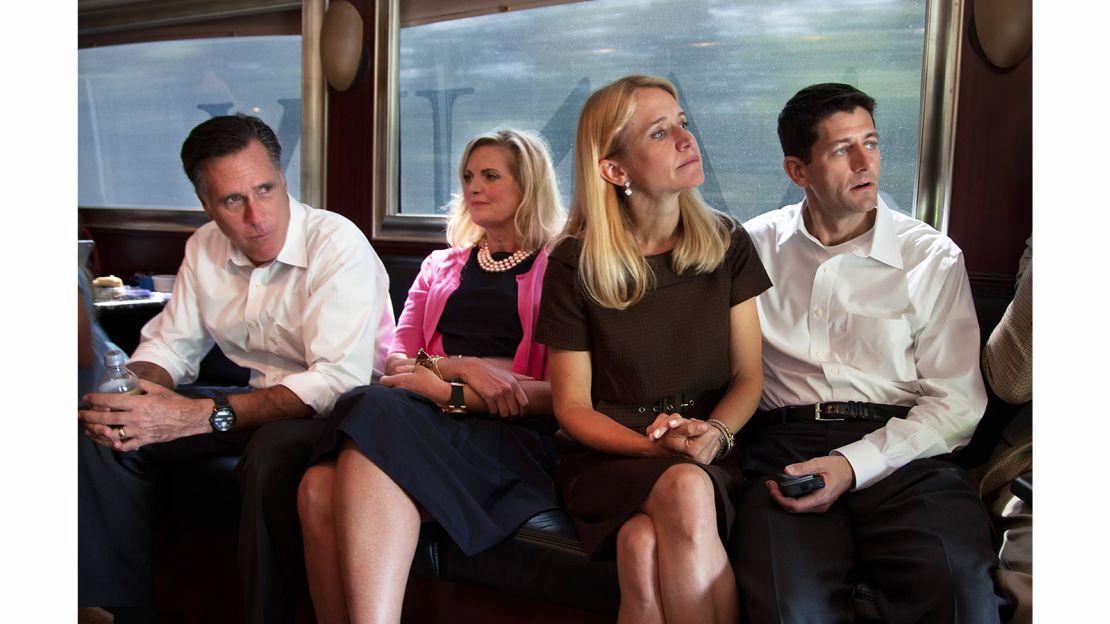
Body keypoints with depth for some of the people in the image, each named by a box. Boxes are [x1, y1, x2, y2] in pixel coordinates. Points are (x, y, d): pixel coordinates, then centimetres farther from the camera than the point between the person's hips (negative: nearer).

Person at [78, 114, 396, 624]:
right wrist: (126, 393, -17)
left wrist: (202, 415, -35)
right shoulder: (205, 248, 3)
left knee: (273, 450, -38)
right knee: (108, 439, -7)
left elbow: (340, 380, -30)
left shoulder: (338, 244, -21)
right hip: (260, 401, 7)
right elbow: (169, 345, 8)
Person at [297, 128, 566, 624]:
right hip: (428, 419, 4)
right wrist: (459, 367, -7)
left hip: (508, 434, -4)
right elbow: (395, 359, 16)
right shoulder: (440, 266, 28)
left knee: (376, 414, -35)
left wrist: (446, 389, -10)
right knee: (319, 487, -30)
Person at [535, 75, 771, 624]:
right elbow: (572, 406, 0)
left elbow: (748, 375, 6)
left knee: (645, 547, -34)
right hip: (606, 458, -1)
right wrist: (655, 448, -16)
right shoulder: (574, 265, -2)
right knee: (684, 491, -35)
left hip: (708, 459, 1)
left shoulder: (727, 244, 5)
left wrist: (715, 432, -15)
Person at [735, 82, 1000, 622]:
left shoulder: (933, 257, 9)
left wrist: (853, 464, -11)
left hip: (900, 449, 1)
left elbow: (956, 404, 2)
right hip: (785, 445, 0)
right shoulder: (755, 247, 15)